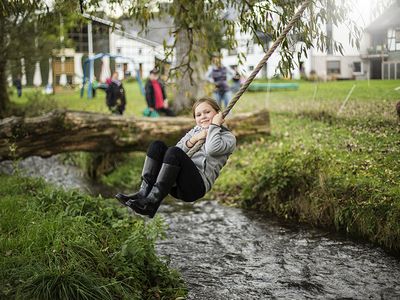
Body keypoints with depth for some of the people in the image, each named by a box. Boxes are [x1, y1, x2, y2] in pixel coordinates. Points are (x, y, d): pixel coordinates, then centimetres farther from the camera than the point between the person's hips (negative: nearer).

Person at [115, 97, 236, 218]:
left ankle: (152, 201, -34)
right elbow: (178, 150, 13)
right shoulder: (195, 131, 28)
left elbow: (212, 149, -14)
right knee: (157, 145, -13)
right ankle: (144, 192, -26)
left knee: (174, 152, -29)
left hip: (198, 185, -6)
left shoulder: (228, 137, 9)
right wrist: (192, 141, -1)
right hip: (176, 185, 6)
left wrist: (214, 125, -3)